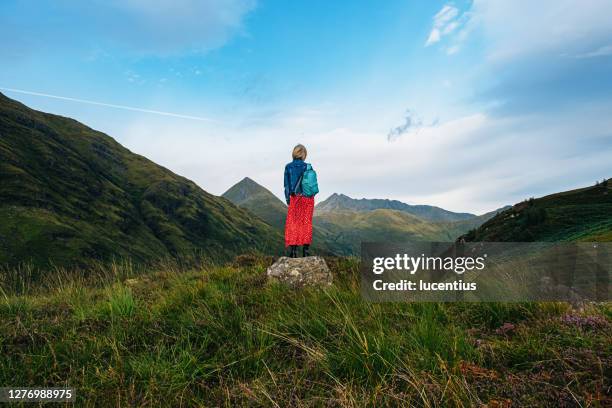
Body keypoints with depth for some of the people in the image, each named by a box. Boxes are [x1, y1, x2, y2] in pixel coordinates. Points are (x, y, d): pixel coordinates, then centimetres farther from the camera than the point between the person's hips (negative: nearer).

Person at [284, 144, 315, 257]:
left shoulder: (288, 167, -2)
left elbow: (287, 184, 0)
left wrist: (287, 199, 6)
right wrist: (311, 194, 5)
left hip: (295, 198, -1)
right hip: (308, 198, 1)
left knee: (292, 223, 7)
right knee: (307, 223, 8)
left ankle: (293, 249, 2)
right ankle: (305, 249, 8)